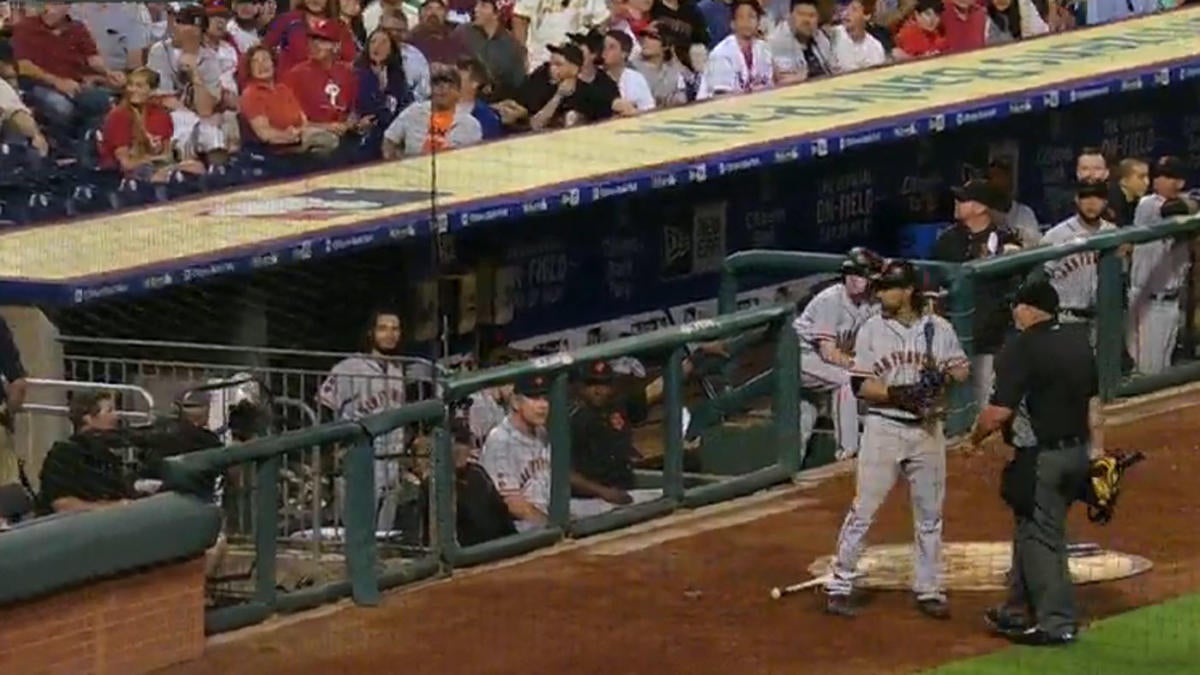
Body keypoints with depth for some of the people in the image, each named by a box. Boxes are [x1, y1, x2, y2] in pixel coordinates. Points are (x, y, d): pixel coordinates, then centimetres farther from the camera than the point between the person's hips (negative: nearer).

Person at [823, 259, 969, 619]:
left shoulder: (939, 329, 4)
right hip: (882, 427, -2)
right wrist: (897, 393, -21)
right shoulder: (872, 330, -1)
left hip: (927, 429, 2)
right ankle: (839, 586, 1)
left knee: (929, 514, 8)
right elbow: (860, 385, -5)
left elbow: (962, 370, 6)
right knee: (863, 510, -4)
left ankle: (928, 590, 18)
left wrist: (942, 373, -16)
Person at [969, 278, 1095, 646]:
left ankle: (1058, 622, -1)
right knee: (1029, 530, 19)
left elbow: (999, 411, -19)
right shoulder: (1079, 344, 9)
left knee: (1039, 537, -1)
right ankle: (1018, 612, 28)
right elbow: (1092, 404, 14)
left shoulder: (1021, 347, -16)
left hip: (1040, 458, -8)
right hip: (1077, 453, 8)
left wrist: (976, 436, -1)